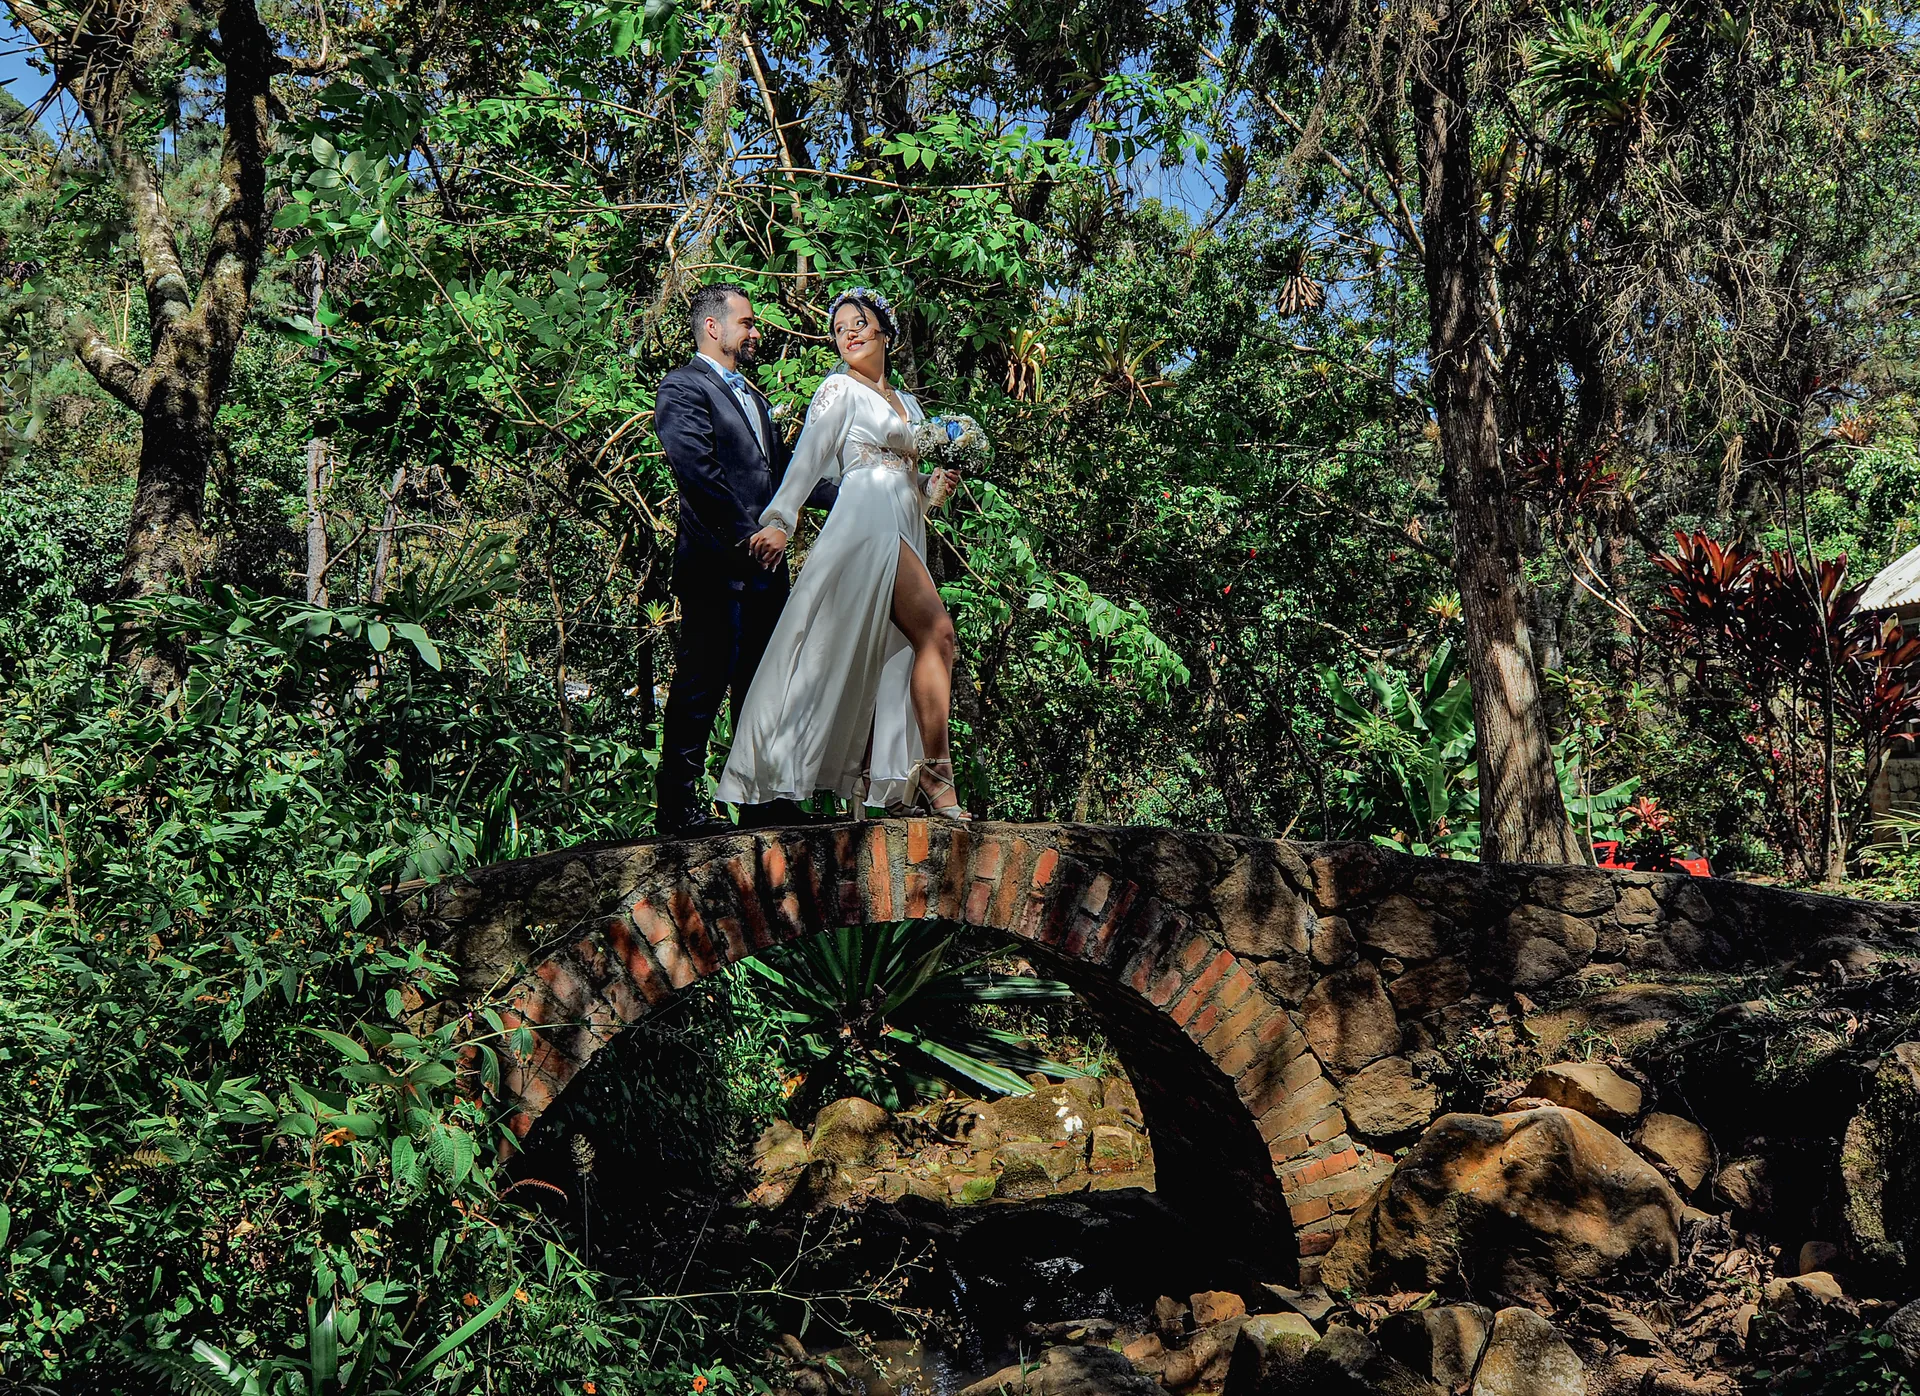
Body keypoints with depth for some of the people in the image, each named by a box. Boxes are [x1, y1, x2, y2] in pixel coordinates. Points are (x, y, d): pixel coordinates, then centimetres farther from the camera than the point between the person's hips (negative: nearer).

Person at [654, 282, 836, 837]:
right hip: (716, 567, -8)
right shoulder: (683, 387, -4)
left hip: (763, 566, 9)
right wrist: (748, 536, -16)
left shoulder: (752, 394, 25)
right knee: (701, 685, -6)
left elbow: (781, 470, 25)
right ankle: (678, 804, 0)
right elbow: (697, 470, -16)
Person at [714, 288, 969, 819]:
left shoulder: (907, 402, 26)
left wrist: (935, 487, 8)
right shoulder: (840, 389, 4)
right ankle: (936, 772, -19)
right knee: (936, 633, -18)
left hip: (903, 532, 8)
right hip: (868, 520, -8)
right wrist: (779, 520, -15)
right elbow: (808, 457, -5)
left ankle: (871, 781, 2)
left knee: (886, 654, 2)